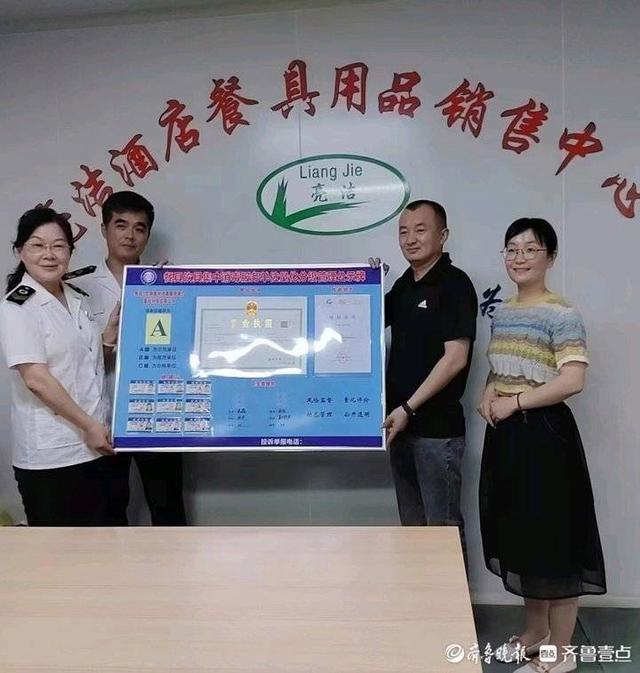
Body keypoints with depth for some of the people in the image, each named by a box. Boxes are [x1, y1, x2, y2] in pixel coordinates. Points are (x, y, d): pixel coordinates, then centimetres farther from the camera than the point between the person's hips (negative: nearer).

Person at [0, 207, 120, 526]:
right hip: (49, 455, -6)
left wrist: (110, 333, 5)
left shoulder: (79, 300, 11)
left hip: (96, 444, 7)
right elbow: (36, 379, -17)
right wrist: (88, 425, -15)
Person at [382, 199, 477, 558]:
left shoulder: (455, 284, -10)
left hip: (438, 427, -7)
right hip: (402, 424, 8)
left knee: (443, 525, 4)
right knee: (411, 523, 18)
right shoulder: (402, 285, 12)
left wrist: (408, 408, -19)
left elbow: (455, 358, -18)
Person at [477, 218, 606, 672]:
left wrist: (513, 403, -16)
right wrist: (488, 396, -1)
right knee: (520, 535, 17)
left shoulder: (562, 314, -12)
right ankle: (535, 632, 36)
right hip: (505, 433, 8)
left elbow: (572, 381, -20)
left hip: (544, 433, -8)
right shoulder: (502, 313, 11)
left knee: (552, 537, 4)